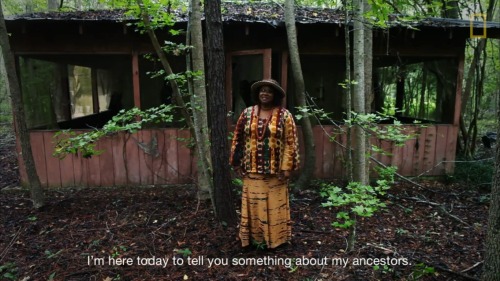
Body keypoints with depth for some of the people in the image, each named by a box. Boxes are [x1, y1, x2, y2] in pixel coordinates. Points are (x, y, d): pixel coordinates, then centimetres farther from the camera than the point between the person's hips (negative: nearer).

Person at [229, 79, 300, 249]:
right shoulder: (247, 113, 3)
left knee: (275, 204, 7)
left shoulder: (284, 115, -4)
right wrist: (237, 163, 2)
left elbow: (290, 143, -7)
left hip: (275, 170, -2)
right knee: (253, 202, 10)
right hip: (252, 170, 2)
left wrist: (286, 167, -12)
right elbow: (238, 139, 5)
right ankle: (254, 236, 25)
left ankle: (276, 238, 22)